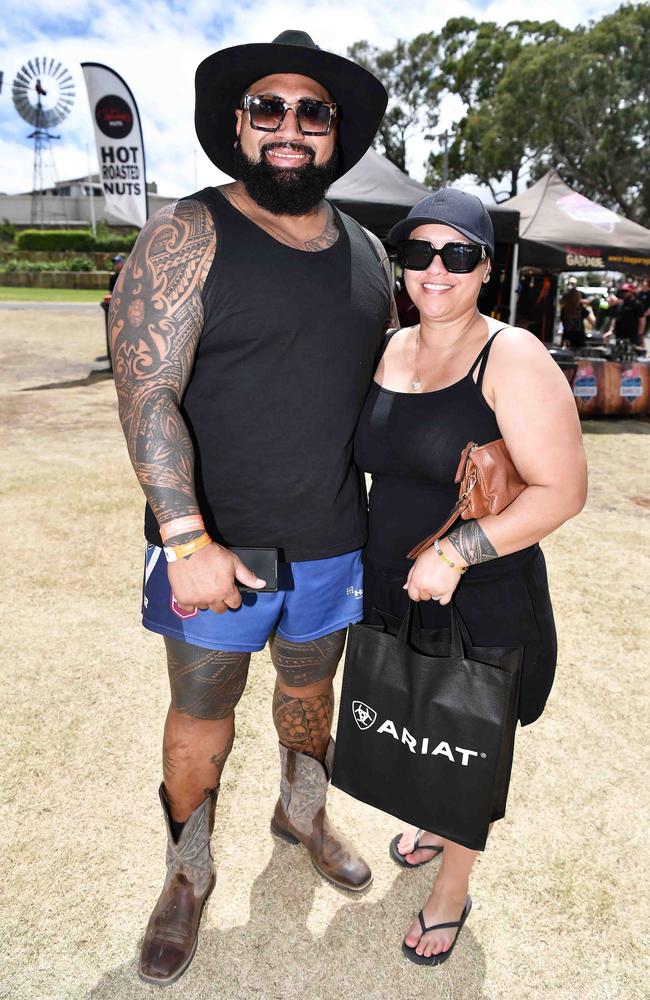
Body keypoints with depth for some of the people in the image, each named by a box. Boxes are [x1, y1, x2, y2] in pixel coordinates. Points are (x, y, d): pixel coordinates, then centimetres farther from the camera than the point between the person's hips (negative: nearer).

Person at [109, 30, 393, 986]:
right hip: (215, 545, -4)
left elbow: (391, 381, 16)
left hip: (334, 542, 5)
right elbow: (146, 391, -17)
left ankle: (303, 811, 53)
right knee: (202, 712, 12)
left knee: (312, 687, 23)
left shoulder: (367, 251, 8)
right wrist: (187, 540, -25)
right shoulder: (187, 235, -9)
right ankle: (188, 875, 41)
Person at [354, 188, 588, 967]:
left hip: (484, 603, -5)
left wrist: (455, 553, -27)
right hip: (390, 593, 6)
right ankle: (437, 826, 56)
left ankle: (452, 887, 42)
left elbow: (562, 488, -19)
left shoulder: (513, 358, -16)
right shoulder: (386, 351, 4)